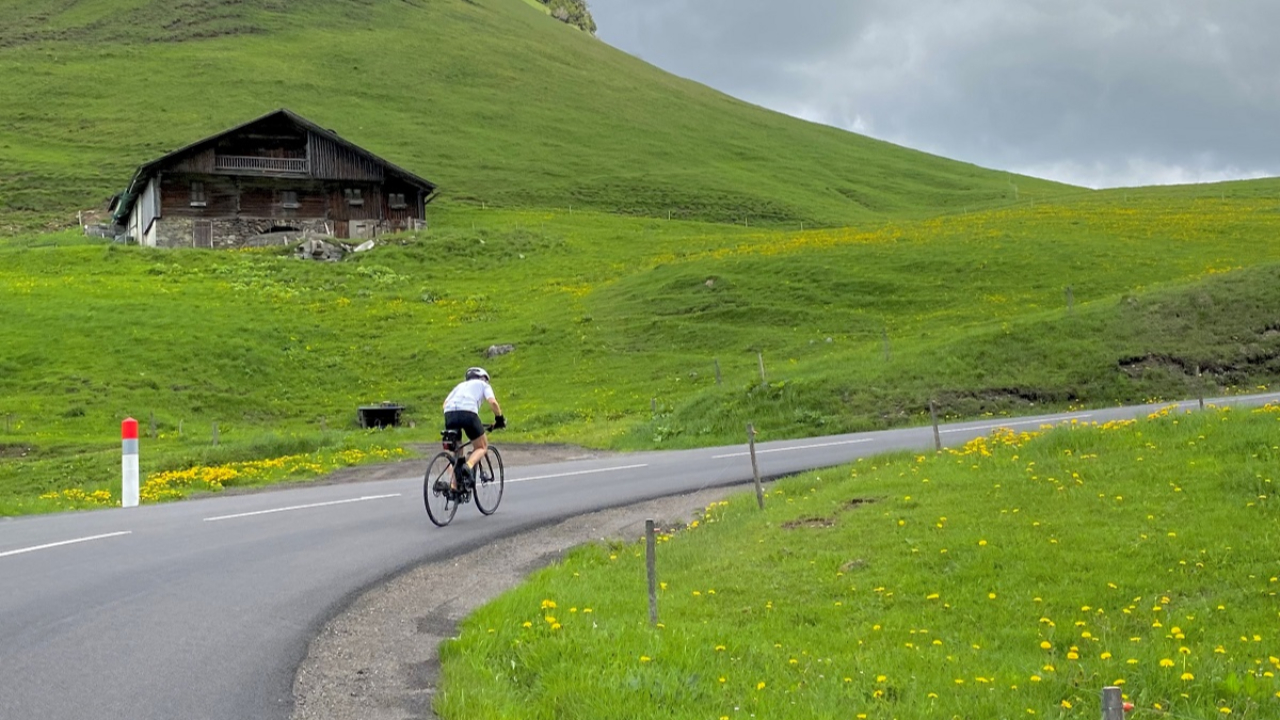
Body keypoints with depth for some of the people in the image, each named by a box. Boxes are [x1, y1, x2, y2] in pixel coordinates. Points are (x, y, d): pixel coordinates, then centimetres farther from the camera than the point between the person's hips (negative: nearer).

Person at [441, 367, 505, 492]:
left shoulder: (460, 385, 37)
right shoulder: (483, 385, 25)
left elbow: (446, 403, 24)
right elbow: (493, 402, 7)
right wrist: (499, 418, 18)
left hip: (449, 414, 4)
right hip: (468, 413, -4)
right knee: (482, 447, 14)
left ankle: (455, 486, 10)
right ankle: (468, 466, -16)